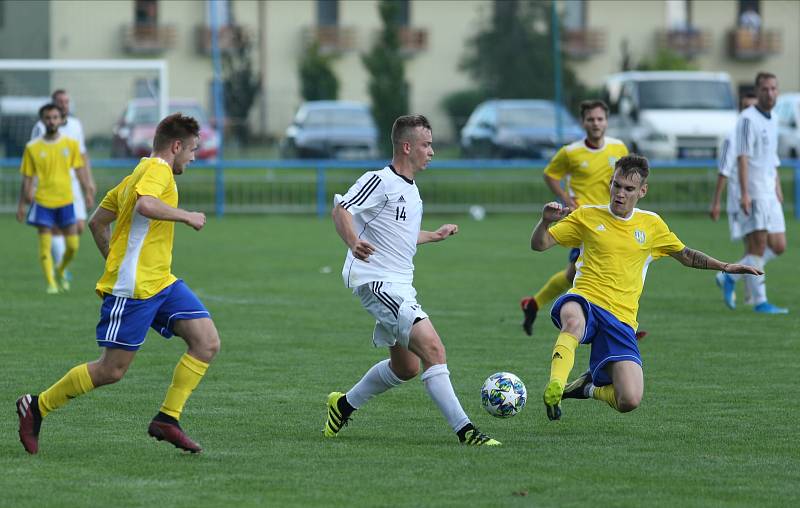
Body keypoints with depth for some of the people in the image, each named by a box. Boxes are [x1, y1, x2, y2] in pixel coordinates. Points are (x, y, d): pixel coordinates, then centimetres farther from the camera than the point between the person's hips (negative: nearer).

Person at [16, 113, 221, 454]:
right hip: (133, 288, -10)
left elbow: (97, 221, 25)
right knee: (111, 370, -5)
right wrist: (187, 216, -19)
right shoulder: (157, 170, -9)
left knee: (207, 342, -5)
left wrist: (116, 263, 27)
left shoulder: (139, 174, 20)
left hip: (161, 284, 10)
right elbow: (145, 205, -32)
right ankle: (36, 407, 10)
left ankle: (167, 419, -1)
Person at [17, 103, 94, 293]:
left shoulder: (71, 144, 2)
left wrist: (88, 191, -1)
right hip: (43, 202, -1)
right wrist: (22, 205, 4)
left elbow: (79, 169, 8)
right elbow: (27, 178, 4)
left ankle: (60, 271, 28)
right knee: (45, 245, -5)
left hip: (66, 201, 2)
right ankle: (51, 283, 4)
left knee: (73, 245, 1)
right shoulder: (33, 148, -1)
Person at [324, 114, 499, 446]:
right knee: (433, 349, -19)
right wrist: (354, 243, -38)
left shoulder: (410, 189, 17)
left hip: (400, 287, 10)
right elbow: (341, 210, -21)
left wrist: (436, 236, 37)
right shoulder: (380, 181, -11)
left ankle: (344, 406, 33)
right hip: (376, 280, -10)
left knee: (406, 367, 16)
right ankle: (464, 429, -21)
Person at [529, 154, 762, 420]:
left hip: (621, 319, 3)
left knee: (629, 402, -15)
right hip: (585, 301, -3)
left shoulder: (652, 224, 13)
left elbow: (684, 254, 29)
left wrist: (724, 266, 20)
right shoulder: (587, 216, 7)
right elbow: (539, 244, 6)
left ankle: (592, 387, 17)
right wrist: (546, 221, -15)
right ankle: (554, 388, -39)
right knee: (573, 320, -45)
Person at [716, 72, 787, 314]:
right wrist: (744, 193, -24)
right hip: (753, 195, -9)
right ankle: (760, 301, -2)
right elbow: (742, 157, -17)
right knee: (758, 246, -8)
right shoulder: (748, 119, -10)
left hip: (769, 194, 9)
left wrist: (778, 190, 21)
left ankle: (730, 278, 15)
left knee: (778, 246, 6)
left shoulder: (772, 121, 18)